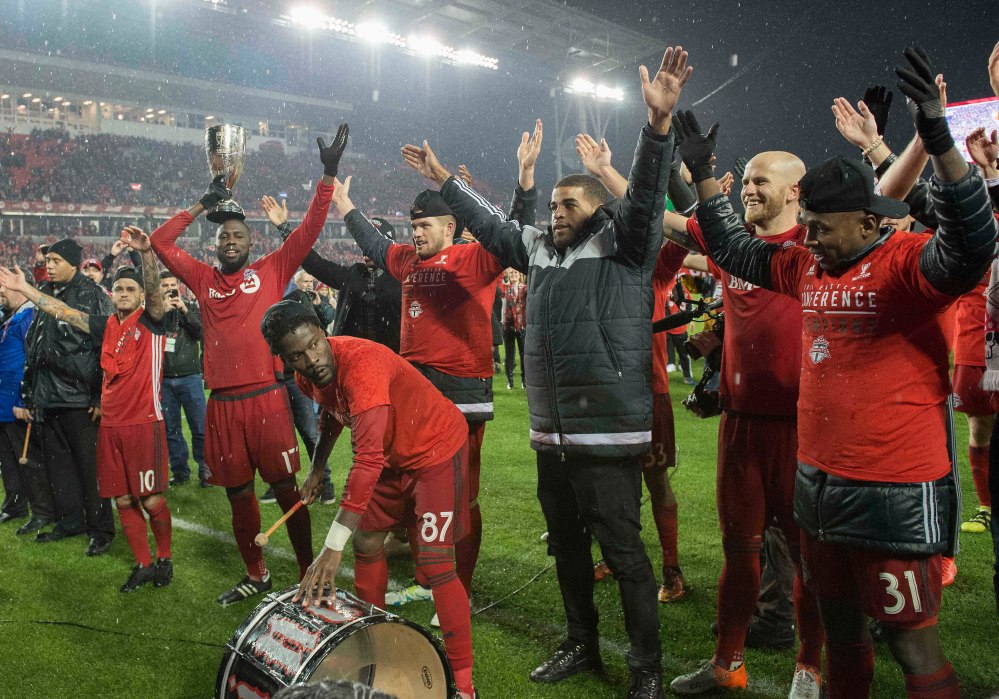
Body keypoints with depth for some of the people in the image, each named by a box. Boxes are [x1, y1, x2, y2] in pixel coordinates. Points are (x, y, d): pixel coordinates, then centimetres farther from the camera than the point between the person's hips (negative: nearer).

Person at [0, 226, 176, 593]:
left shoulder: (151, 321, -4)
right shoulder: (106, 326, 11)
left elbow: (155, 289, -22)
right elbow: (63, 312, 16)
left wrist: (146, 252, -39)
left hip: (144, 422, -5)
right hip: (110, 425, 6)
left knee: (151, 499, -2)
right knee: (123, 500, 8)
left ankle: (164, 558, 19)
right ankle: (143, 564, 21)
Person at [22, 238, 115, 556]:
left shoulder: (93, 295, -7)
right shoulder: (43, 296, 15)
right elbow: (31, 348, 20)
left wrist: (101, 396, -16)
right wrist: (29, 394, 17)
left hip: (81, 398, -7)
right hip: (48, 398, 7)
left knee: (90, 465, -1)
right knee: (57, 463, 13)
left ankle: (101, 529, 8)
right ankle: (70, 520, 27)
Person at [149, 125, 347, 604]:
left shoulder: (271, 271, 4)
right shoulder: (204, 279, 11)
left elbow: (310, 229, -1)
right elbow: (160, 242, 15)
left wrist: (328, 176, -7)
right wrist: (203, 205, 15)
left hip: (266, 398, -3)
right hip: (222, 403, 4)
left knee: (285, 488, 2)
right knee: (238, 494, 12)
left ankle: (308, 573, 14)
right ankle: (255, 576, 27)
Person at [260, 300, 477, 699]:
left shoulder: (361, 363, -35)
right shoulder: (309, 376, -8)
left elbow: (368, 459, -43)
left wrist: (333, 548, -46)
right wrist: (317, 467, 10)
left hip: (437, 449, -8)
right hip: (394, 454, 8)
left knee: (434, 564, -12)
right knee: (366, 541, 13)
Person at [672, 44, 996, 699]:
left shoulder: (906, 263, -14)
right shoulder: (808, 266, 7)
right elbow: (736, 250, 18)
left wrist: (939, 140, -41)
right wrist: (704, 175, 15)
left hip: (894, 495, -7)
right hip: (819, 482, 8)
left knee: (911, 638, 3)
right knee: (840, 623, 22)